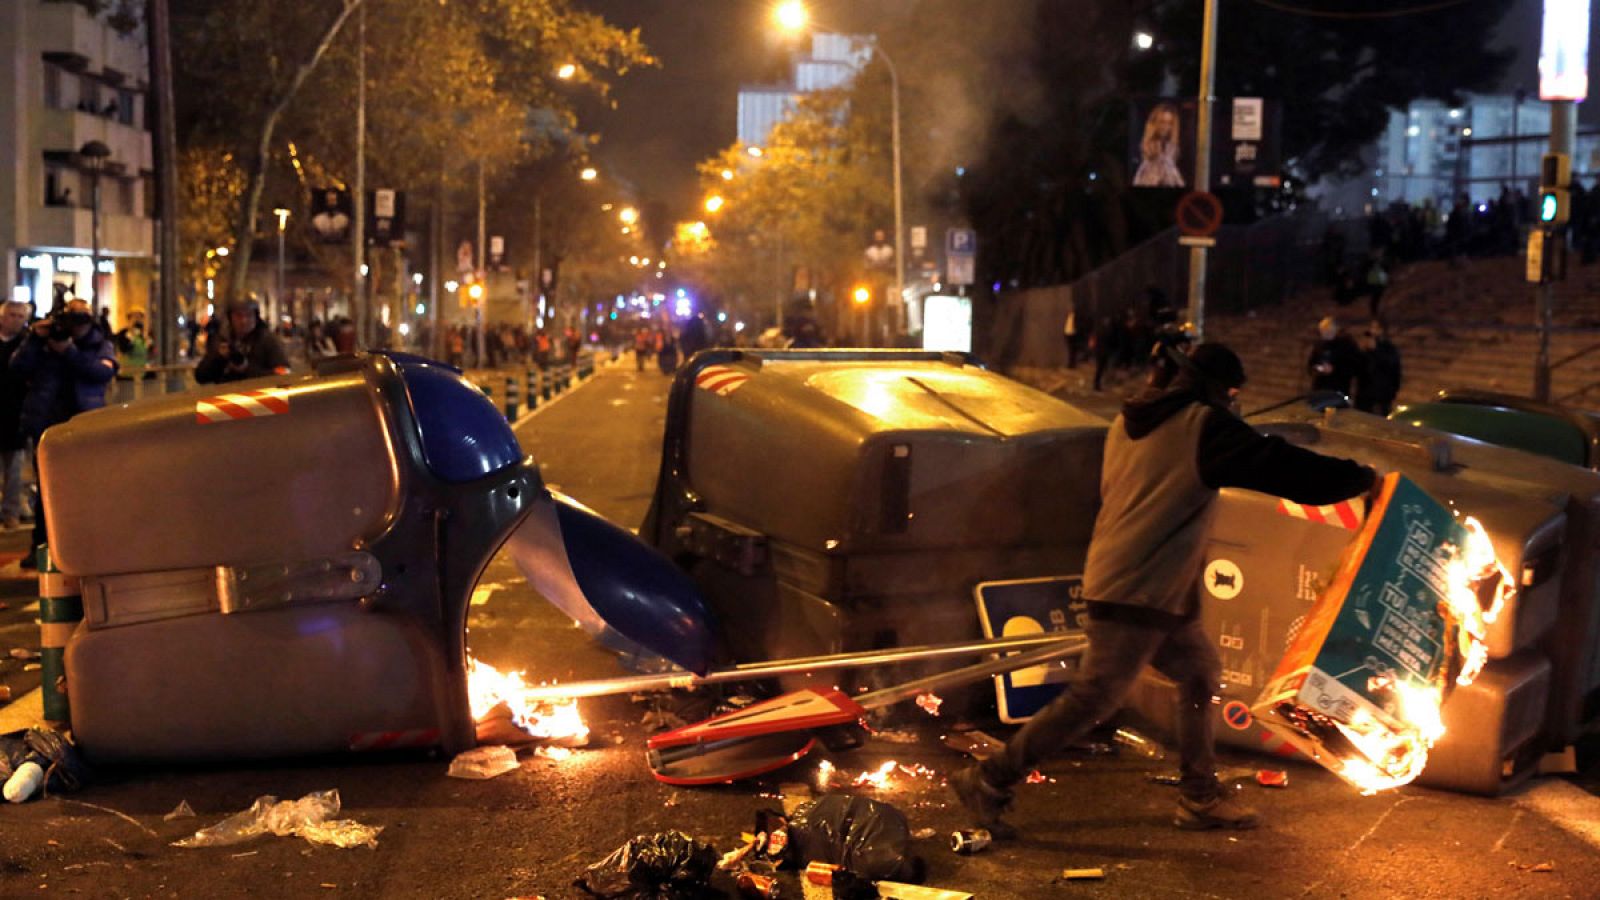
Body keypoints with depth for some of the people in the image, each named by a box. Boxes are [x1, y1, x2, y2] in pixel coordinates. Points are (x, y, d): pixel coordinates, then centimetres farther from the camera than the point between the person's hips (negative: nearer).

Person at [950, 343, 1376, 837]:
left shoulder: (1130, 421, 12)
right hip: (1138, 594, -10)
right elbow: (1279, 465, -12)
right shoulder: (1203, 426, -12)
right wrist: (1360, 477, -1)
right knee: (1093, 699, -4)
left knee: (1200, 671, 20)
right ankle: (988, 781, 2)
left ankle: (1199, 796, 27)